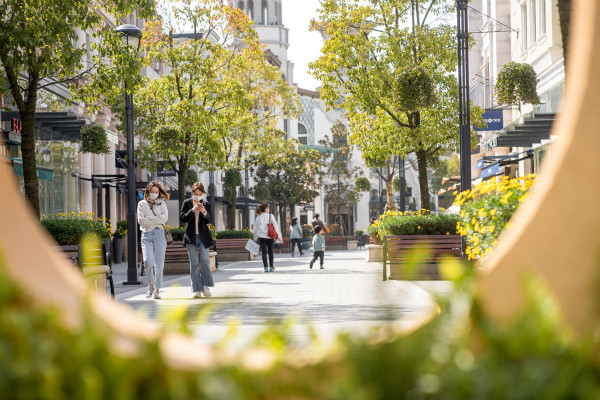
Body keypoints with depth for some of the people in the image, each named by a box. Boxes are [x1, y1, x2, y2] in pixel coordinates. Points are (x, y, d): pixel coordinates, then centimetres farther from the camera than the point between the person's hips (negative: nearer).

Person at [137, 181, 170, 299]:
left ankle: (157, 289, 3)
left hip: (159, 234, 1)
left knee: (159, 264, -4)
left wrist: (148, 218, -4)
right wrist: (156, 221, -3)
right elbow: (141, 220, -1)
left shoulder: (162, 203, 14)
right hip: (146, 235, -1)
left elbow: (164, 218, -3)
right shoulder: (142, 204, 12)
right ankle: (150, 285, 1)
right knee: (148, 261, -18)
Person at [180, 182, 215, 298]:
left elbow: (208, 220, -1)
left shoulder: (206, 204, 7)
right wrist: (192, 211, -18)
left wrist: (204, 212, -22)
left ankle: (206, 286, 3)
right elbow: (182, 218, -3)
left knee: (205, 260, -11)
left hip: (203, 236, 0)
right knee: (194, 264, 0)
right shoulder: (187, 203, 5)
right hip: (191, 237, 0)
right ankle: (197, 289, 3)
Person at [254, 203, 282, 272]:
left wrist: (255, 237, 20)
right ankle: (271, 266, 15)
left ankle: (265, 267, -8)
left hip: (261, 237, 1)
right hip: (270, 237, -1)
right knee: (270, 252, 14)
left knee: (264, 252, 1)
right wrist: (278, 236, 2)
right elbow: (276, 226, -3)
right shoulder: (270, 216, -3)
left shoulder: (258, 217, 5)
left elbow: (255, 228, 10)